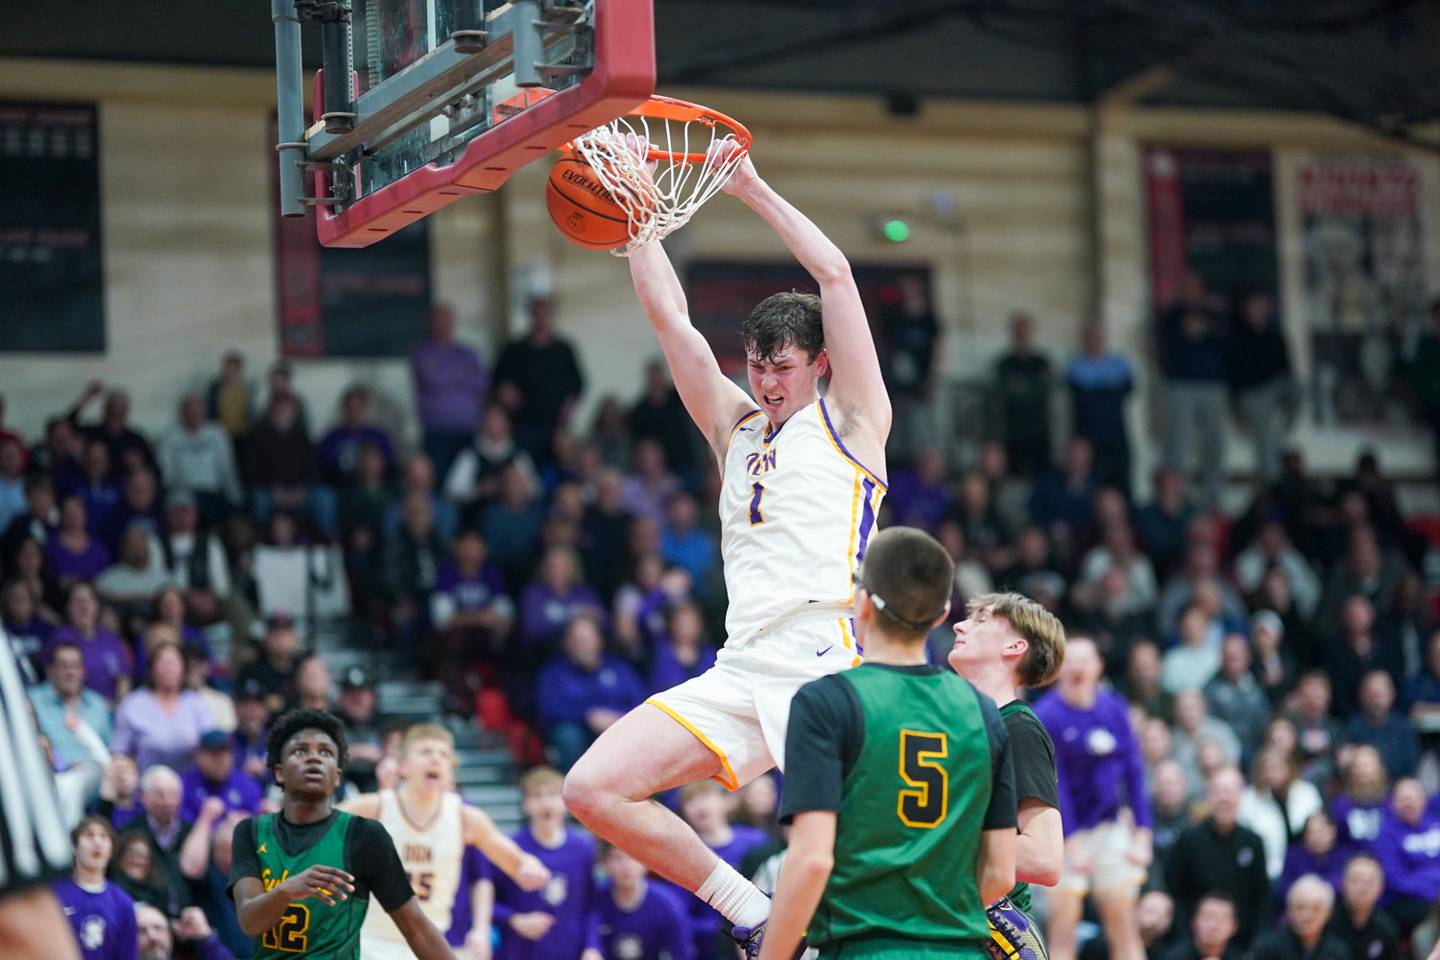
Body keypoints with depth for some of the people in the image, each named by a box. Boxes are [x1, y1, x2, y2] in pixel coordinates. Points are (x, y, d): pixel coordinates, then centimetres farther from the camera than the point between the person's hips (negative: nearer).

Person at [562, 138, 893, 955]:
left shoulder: (851, 420, 9)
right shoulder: (736, 428, 24)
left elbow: (836, 275, 2)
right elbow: (669, 315, 21)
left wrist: (753, 189, 9)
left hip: (824, 660, -6)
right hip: (740, 670, 6)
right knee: (595, 789, -5)